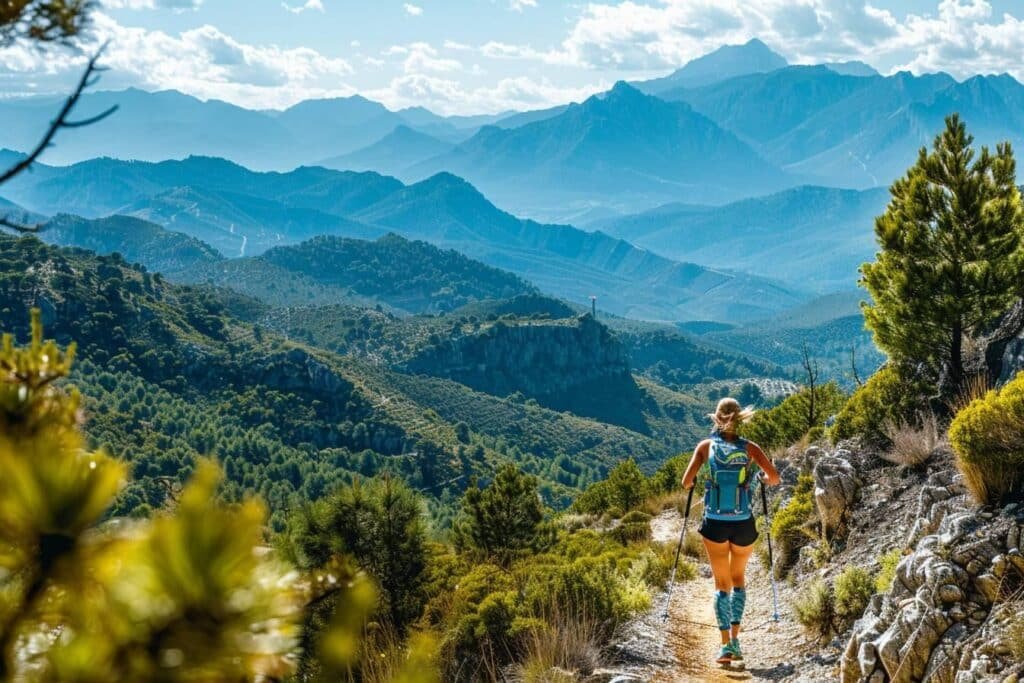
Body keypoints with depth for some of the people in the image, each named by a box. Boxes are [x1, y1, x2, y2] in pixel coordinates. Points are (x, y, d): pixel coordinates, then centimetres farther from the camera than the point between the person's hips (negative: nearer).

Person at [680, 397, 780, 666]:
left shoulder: (706, 446, -3)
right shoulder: (749, 448, -2)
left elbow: (686, 481, -7)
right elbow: (774, 477, -9)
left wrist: (692, 482, 16)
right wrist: (765, 480, 13)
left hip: (715, 524, 0)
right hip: (744, 523, 0)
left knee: (722, 583, 11)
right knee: (739, 578, 21)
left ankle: (726, 644, -2)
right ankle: (735, 638, 7)